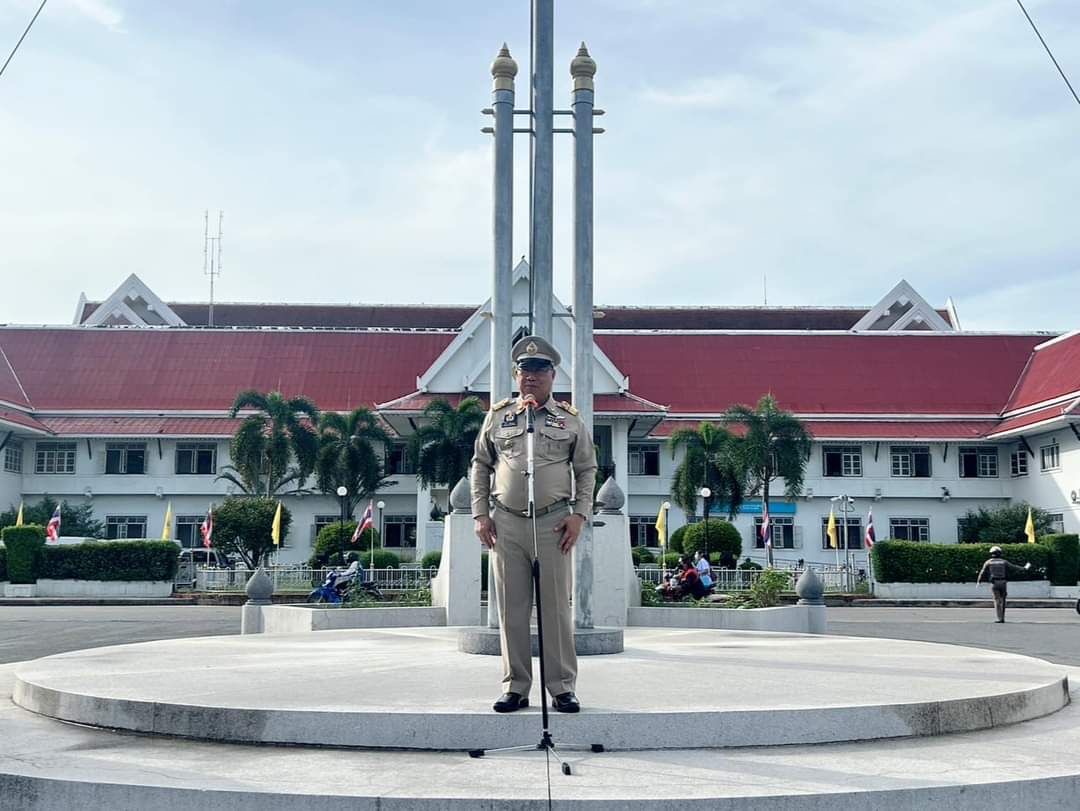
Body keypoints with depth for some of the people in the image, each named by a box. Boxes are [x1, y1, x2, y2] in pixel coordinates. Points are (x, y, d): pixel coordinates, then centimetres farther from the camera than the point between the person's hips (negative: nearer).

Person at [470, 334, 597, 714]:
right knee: (512, 609, 4)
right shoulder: (497, 416, 9)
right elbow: (480, 467, 14)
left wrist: (579, 514, -2)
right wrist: (480, 515, 5)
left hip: (553, 522, -1)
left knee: (557, 608, 1)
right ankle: (515, 687, 12)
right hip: (506, 524, 1)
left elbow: (586, 470, 10)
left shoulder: (570, 419, 7)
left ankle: (562, 688, 8)